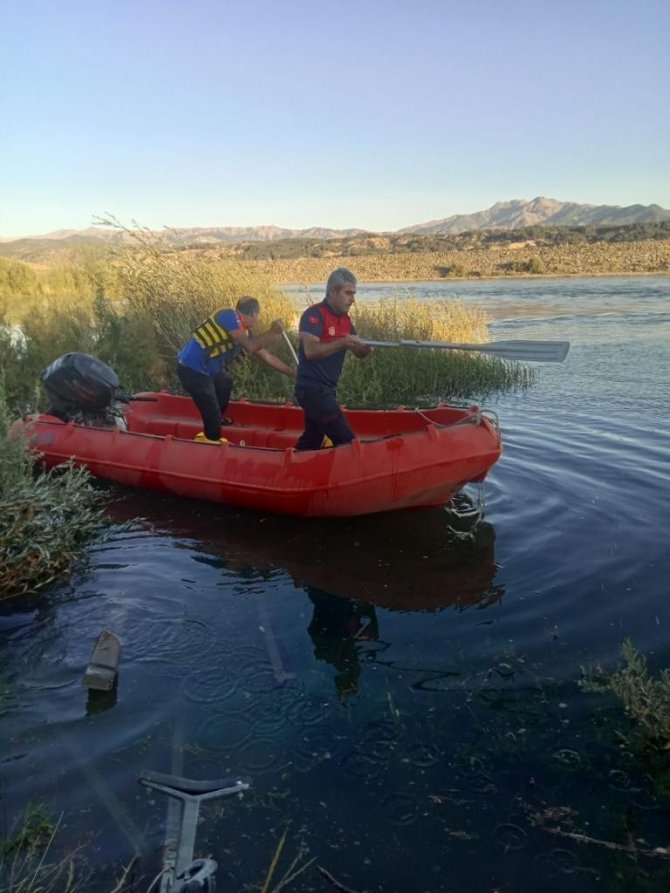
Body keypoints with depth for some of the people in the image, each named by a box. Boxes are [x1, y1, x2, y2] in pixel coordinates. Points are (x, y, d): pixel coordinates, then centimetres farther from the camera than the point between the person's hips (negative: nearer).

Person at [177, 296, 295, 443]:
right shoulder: (229, 316, -14)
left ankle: (219, 419, 47)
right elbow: (251, 347, -24)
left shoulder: (244, 333, 11)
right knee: (212, 415, -8)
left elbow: (268, 357, 18)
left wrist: (293, 373, 21)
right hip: (192, 370, -10)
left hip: (204, 369, 10)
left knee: (226, 382, 35)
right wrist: (273, 332, -13)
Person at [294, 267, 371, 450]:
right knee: (346, 441, -11)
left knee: (312, 440, 20)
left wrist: (366, 348, -13)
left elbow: (359, 354, 9)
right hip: (312, 389, -9)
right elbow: (310, 351, -27)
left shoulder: (345, 319, 11)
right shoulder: (314, 314, -15)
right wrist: (341, 343, -33)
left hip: (326, 390, 9)